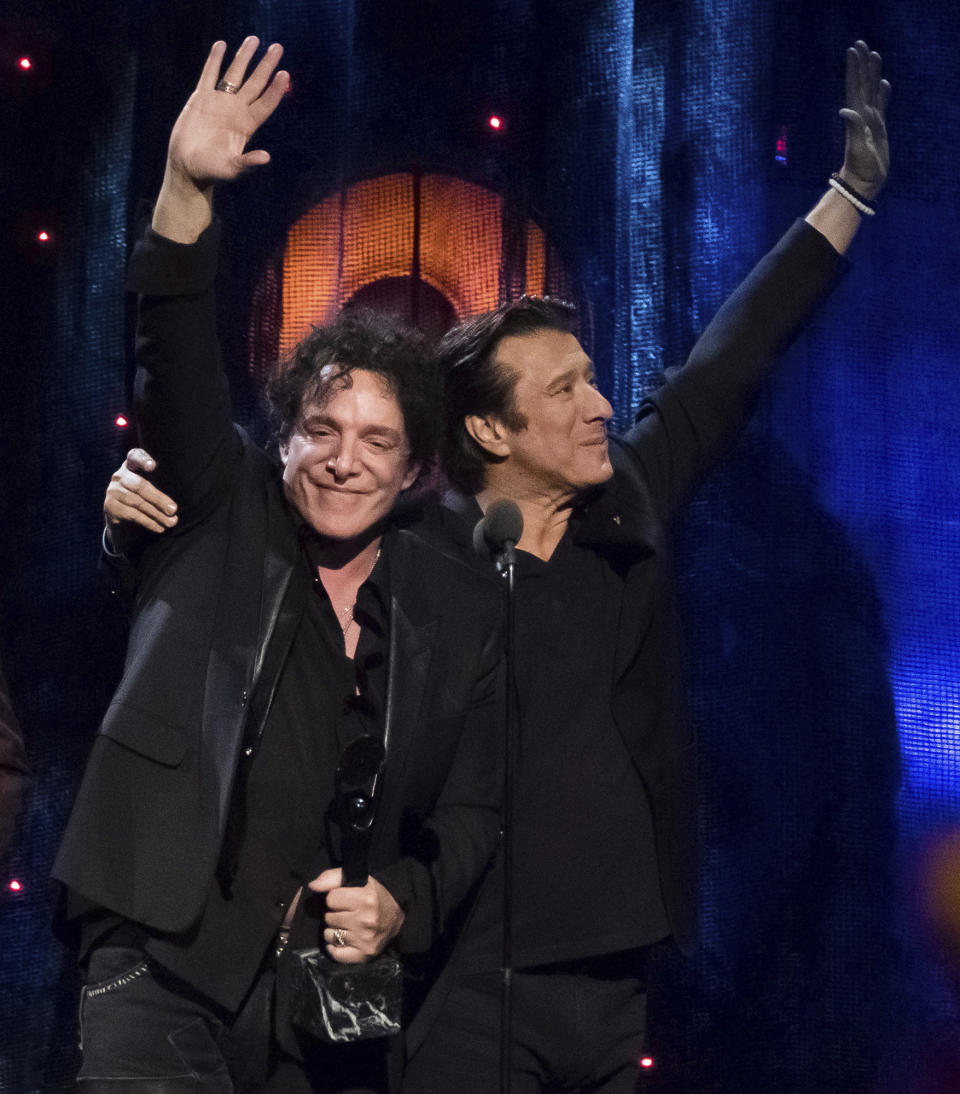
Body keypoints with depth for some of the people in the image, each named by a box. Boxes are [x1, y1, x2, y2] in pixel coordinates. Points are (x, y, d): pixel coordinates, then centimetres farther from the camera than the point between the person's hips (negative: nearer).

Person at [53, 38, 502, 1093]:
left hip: (336, 1003, 2)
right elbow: (175, 368, -9)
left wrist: (400, 904, -9)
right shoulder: (221, 522, 5)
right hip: (166, 966, -2)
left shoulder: (459, 609, 8)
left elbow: (472, 811, 11)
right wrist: (186, 192, -23)